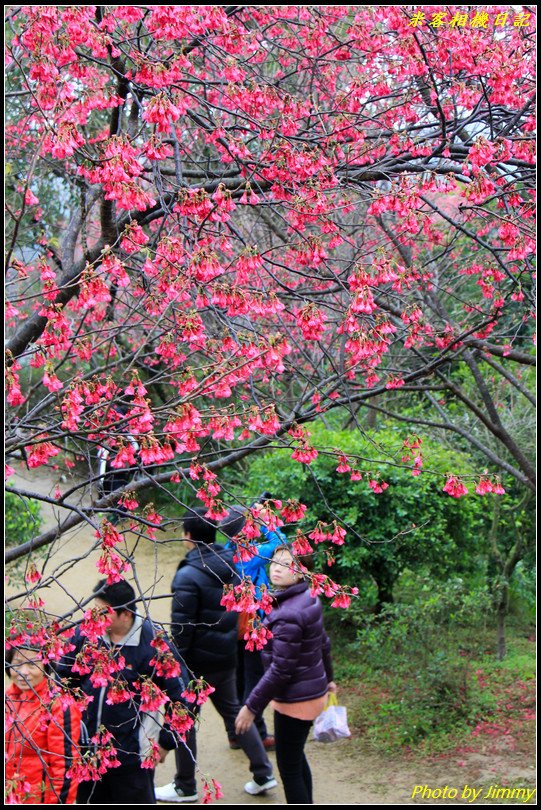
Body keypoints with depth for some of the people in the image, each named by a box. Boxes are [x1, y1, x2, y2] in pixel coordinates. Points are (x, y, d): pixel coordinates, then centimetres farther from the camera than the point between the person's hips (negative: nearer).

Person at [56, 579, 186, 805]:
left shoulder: (154, 645, -17)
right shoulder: (86, 633, -5)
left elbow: (178, 699, -10)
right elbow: (63, 676, 11)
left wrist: (165, 742, -4)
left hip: (133, 756, -5)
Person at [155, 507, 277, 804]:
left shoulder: (188, 576, -23)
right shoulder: (229, 564, 0)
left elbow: (181, 627, -21)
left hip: (197, 660, -7)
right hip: (226, 657, 7)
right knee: (232, 710, 20)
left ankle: (185, 787, 20)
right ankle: (263, 773, 22)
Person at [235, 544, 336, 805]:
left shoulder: (288, 615, -27)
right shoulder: (308, 599, 1)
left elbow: (280, 670, -25)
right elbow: (323, 643, 14)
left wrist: (251, 707, -17)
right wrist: (327, 677, 29)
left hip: (295, 700, -9)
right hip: (313, 690, 10)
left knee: (289, 768, 3)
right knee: (296, 757, 24)